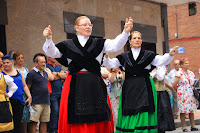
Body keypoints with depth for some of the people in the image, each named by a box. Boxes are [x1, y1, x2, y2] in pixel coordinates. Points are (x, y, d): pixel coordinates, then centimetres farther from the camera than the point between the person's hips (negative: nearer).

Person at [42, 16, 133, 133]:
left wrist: (126, 32, -19)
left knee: (98, 121, -1)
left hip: (95, 86, 1)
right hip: (75, 87, -1)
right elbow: (51, 52, 2)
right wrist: (49, 39, -18)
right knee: (75, 121, -1)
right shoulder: (68, 45, 10)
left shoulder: (99, 43, 11)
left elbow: (115, 45, -2)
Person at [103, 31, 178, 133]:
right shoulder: (124, 56, 11)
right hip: (129, 89, 1)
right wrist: (106, 57, -14)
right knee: (129, 116, 0)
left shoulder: (148, 55, 7)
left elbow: (161, 61, -5)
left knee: (144, 116, -7)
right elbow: (110, 64, 7)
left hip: (145, 89, -1)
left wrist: (170, 54, -24)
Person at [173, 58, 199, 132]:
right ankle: (184, 127, 3)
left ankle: (193, 126, 11)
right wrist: (179, 91, 6)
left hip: (191, 94, 5)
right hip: (183, 95, -5)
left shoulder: (191, 73, 12)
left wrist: (194, 90, 10)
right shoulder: (179, 74, -7)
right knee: (183, 111, -3)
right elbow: (174, 85, -6)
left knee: (192, 110, 6)